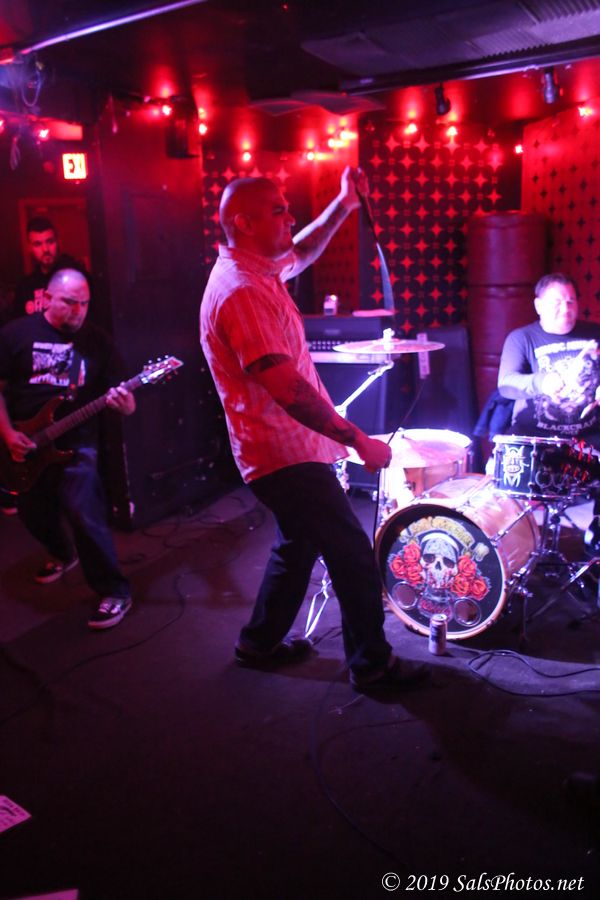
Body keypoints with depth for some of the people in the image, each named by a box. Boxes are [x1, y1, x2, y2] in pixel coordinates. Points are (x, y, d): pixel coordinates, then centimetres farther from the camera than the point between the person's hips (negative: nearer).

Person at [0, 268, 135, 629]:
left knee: (84, 514, -17)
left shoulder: (97, 340, -2)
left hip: (76, 444, -2)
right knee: (33, 512, 17)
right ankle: (62, 554, 49)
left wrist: (125, 404, -25)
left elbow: (123, 396, -1)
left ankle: (115, 592, -5)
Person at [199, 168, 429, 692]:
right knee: (355, 558, 0)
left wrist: (343, 206, 14)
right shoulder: (240, 292, -22)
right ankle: (372, 665, 17)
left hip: (286, 449, 11)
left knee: (298, 546, 23)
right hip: (287, 455, -11)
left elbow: (301, 254, 29)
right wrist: (358, 440, -24)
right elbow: (287, 387, -29)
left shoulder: (254, 270, 9)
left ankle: (261, 643, 38)